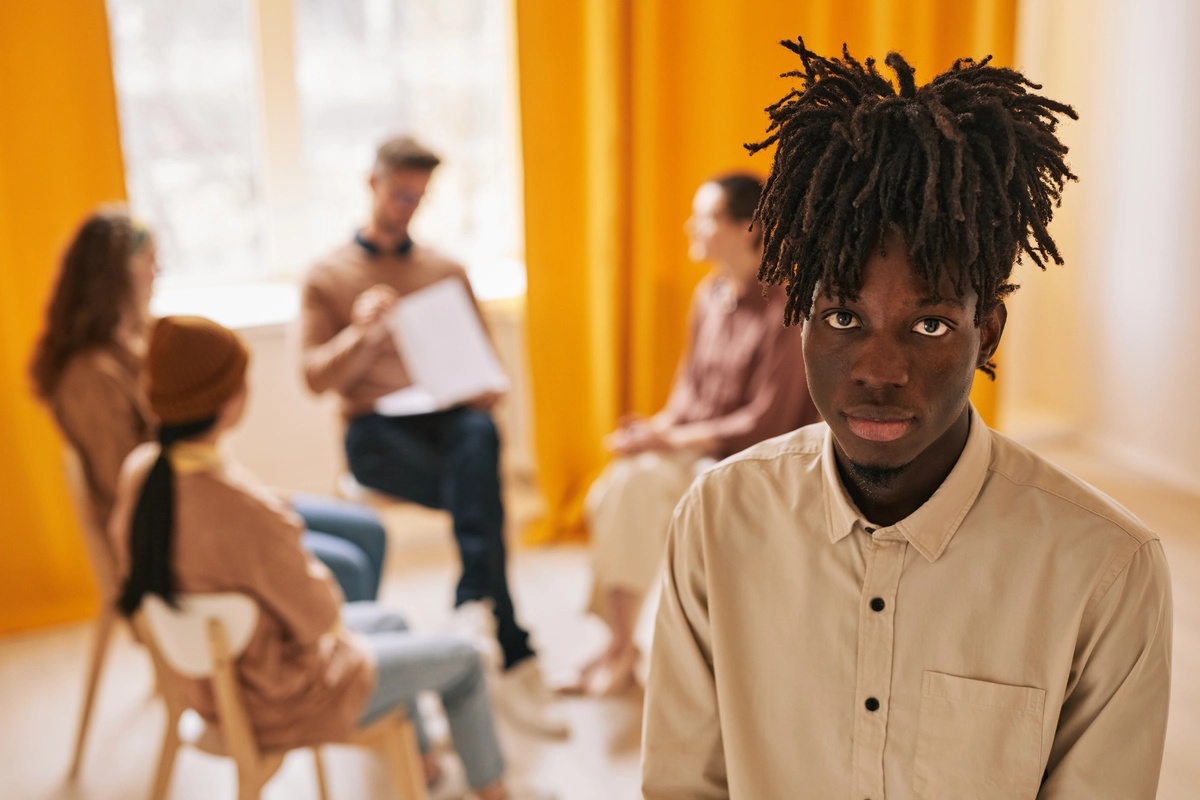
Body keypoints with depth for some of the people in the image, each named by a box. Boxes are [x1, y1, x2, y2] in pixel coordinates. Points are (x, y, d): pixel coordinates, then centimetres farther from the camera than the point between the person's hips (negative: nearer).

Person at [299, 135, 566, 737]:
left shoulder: (448, 272, 21)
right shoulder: (327, 276, 12)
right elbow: (315, 378, 1)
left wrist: (479, 390, -7)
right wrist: (360, 333, -17)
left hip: (449, 420, 2)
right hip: (376, 432, -2)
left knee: (480, 435, -38)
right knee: (483, 489, -31)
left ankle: (475, 602, -40)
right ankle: (513, 658, -31)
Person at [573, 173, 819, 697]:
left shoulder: (785, 310, -14)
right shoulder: (709, 295, 9)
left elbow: (765, 424, -18)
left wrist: (671, 441, -18)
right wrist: (657, 428, -4)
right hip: (694, 452, 7)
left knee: (636, 482, -27)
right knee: (610, 492, -20)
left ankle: (621, 649, -14)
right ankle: (617, 643, -13)